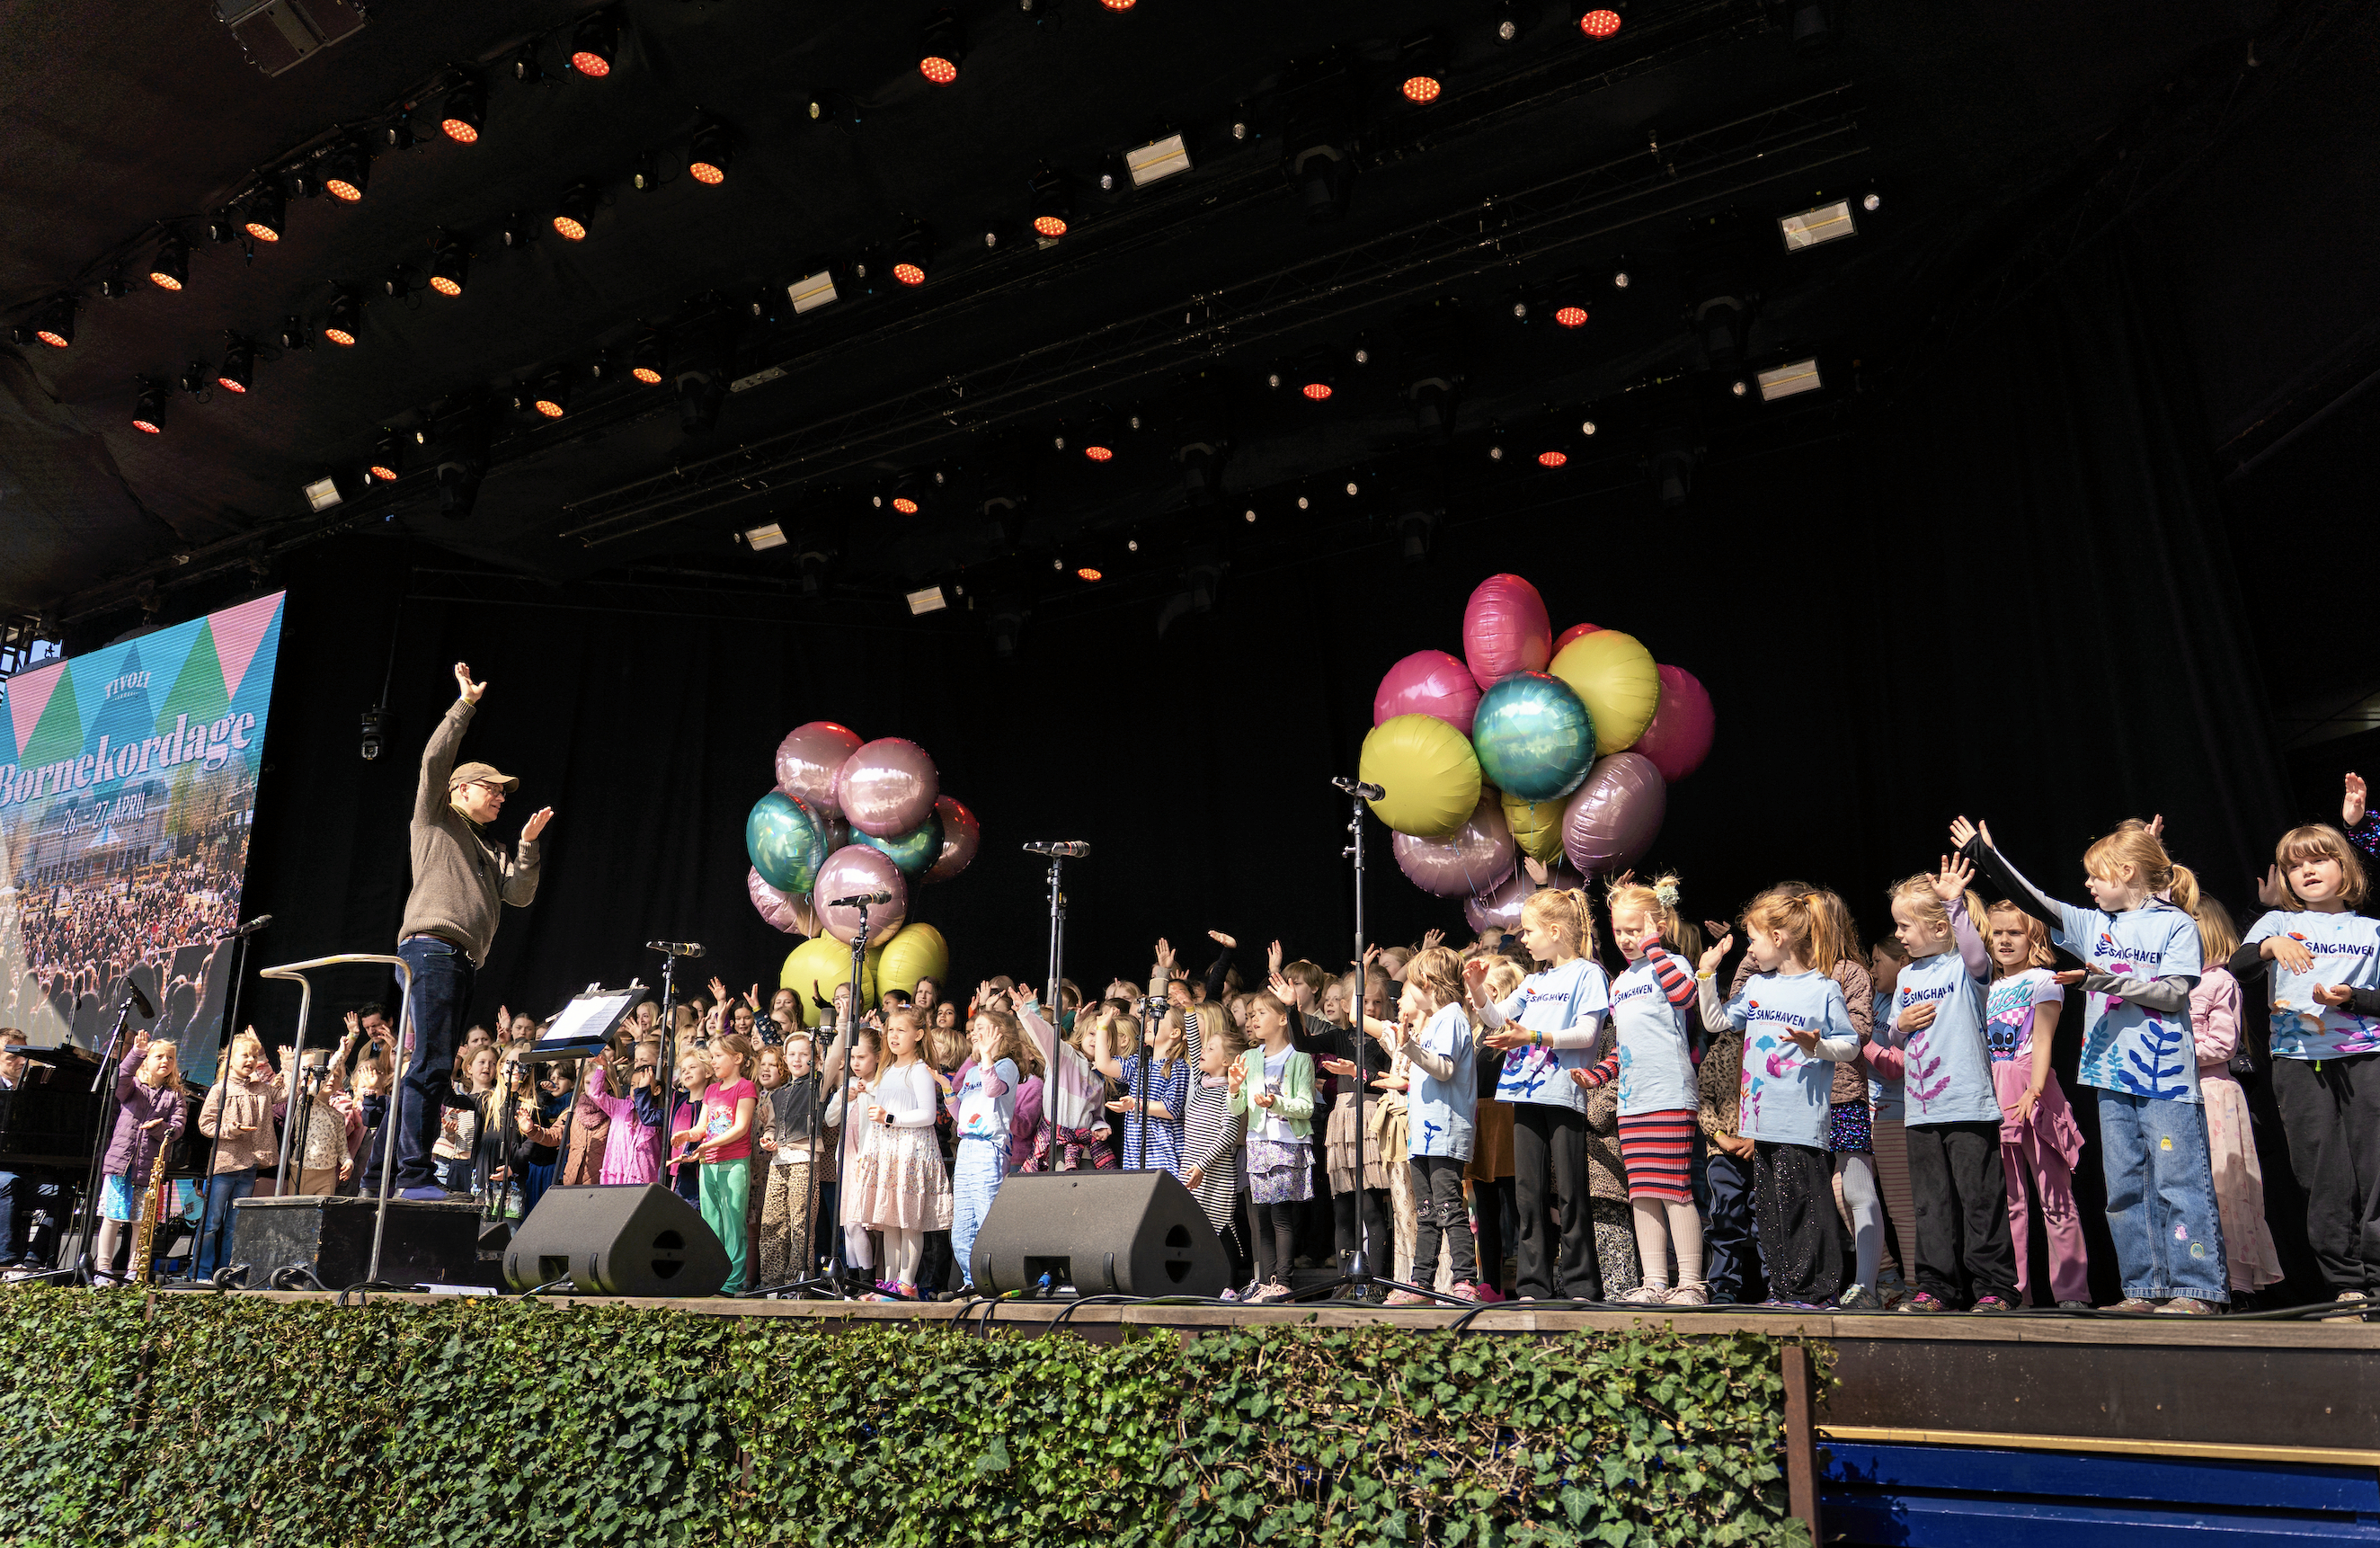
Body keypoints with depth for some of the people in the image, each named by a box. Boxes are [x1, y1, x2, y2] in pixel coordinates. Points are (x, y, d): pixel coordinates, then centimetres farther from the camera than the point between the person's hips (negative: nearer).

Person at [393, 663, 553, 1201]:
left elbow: (520, 895, 15)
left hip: (464, 962, 8)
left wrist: (528, 846, 6)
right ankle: (414, 1175, -16)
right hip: (431, 948, -8)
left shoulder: (491, 853, 29)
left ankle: (385, 1171, 7)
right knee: (432, 1063, -15)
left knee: (435, 1067, 4)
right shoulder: (435, 821, 11)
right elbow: (435, 760, -4)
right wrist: (466, 705, -3)